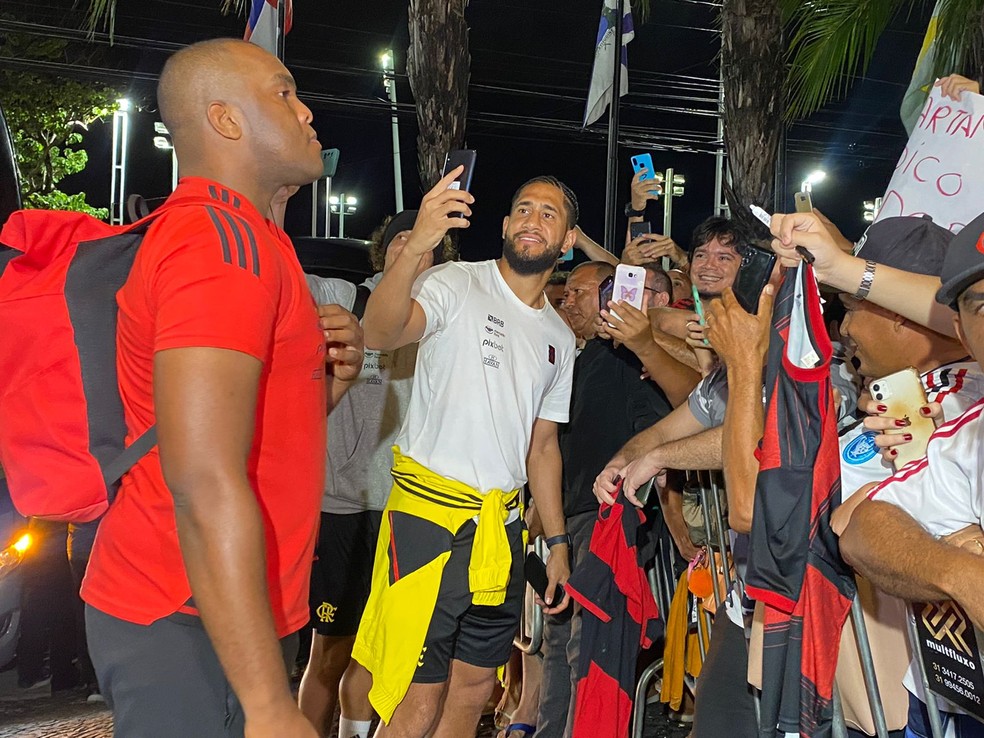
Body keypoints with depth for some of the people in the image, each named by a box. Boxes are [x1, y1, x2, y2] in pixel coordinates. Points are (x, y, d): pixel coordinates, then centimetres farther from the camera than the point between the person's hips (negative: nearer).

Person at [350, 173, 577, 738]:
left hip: (503, 523, 6)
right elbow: (380, 334, -27)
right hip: (431, 511, -6)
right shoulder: (458, 285, -6)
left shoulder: (560, 338, 13)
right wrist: (415, 247, -43)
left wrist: (558, 541, 14)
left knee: (474, 691, 15)